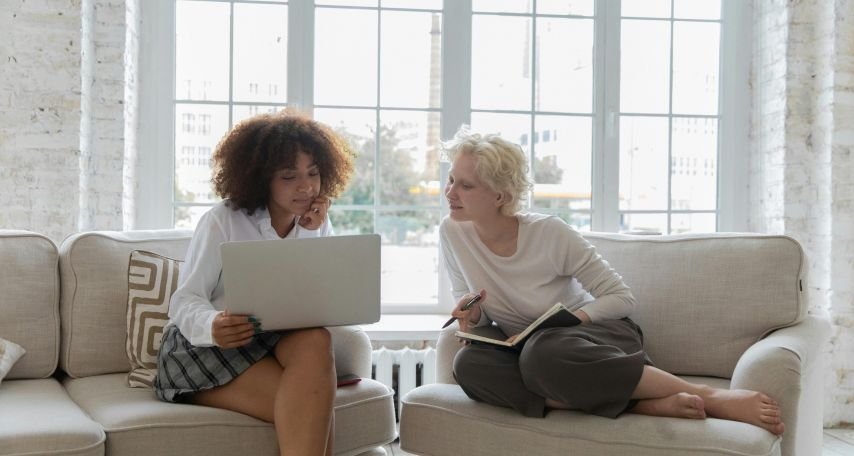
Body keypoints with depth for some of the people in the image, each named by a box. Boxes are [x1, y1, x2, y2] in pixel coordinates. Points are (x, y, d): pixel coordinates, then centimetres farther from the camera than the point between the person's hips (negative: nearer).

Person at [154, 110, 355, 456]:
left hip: (274, 343, 5)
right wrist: (213, 326, -38)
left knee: (315, 341, -33)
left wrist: (314, 236, -10)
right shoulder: (224, 220, -9)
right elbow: (184, 301, -14)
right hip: (203, 347, -5)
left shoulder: (317, 226, 6)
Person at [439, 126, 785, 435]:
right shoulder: (452, 233, -8)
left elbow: (622, 298, -10)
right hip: (530, 349, 4)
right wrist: (472, 314, -17)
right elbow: (468, 305, 6)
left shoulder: (549, 233, -18)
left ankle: (705, 395, -30)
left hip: (602, 334, -4)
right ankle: (641, 404, -31)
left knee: (542, 353, -41)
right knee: (469, 364, -31)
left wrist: (566, 321, -23)